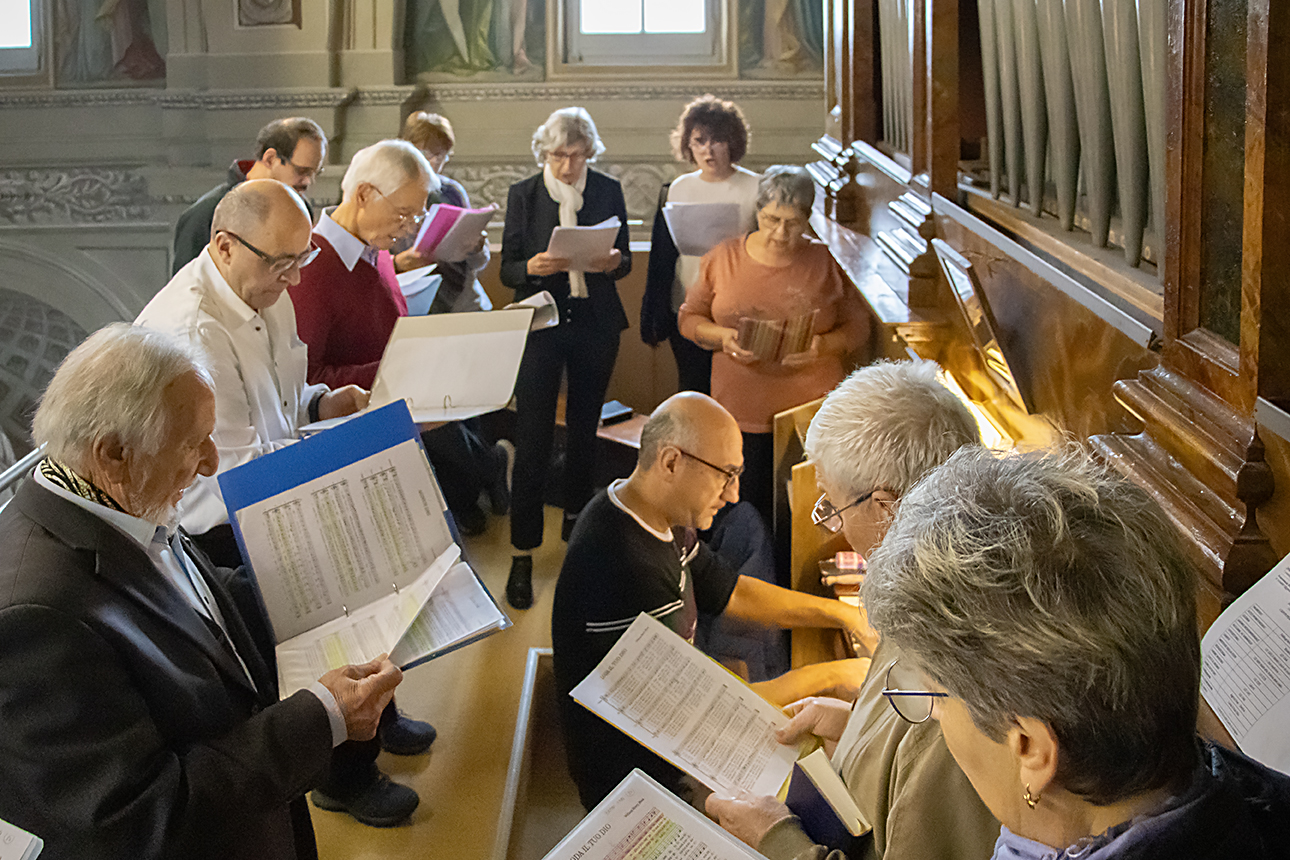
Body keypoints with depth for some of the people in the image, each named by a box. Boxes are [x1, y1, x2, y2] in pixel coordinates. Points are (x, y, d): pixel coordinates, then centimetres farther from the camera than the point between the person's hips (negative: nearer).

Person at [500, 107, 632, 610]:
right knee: (532, 440, -6)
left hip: (595, 324, 2)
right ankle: (523, 554, -2)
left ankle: (576, 519, 35)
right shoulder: (523, 195, 0)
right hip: (541, 324, -2)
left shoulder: (608, 192, 4)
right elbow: (507, 269, 0)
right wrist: (531, 268, -22)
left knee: (584, 428, 15)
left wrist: (615, 261, -15)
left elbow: (624, 260, 9)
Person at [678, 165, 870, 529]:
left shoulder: (828, 262, 1)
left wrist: (823, 346, -14)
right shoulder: (722, 258, 4)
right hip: (742, 413, 1)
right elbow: (689, 318, 10)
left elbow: (857, 325, 6)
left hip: (812, 410, -1)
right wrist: (723, 337, -10)